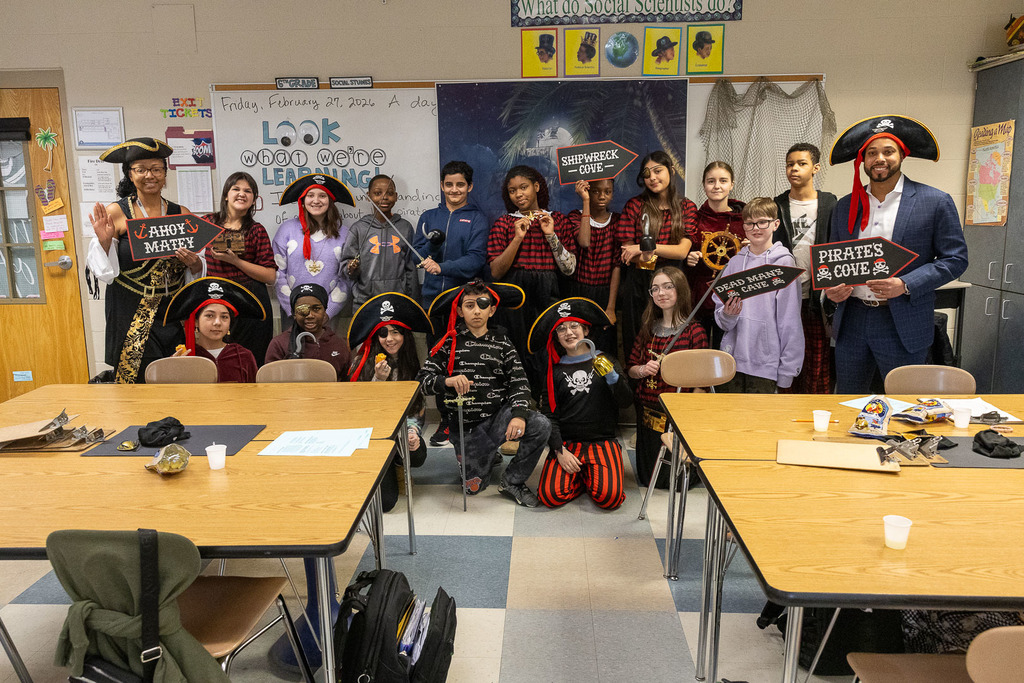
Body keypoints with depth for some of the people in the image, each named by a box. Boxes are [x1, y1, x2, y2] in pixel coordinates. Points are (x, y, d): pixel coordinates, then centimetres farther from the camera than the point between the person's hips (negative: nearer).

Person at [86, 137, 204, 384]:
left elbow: (199, 271, 11)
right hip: (131, 316, -2)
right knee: (139, 382, -5)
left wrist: (194, 263, -9)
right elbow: (106, 273, 0)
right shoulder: (115, 213, 0)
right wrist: (104, 241, -16)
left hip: (174, 316, 2)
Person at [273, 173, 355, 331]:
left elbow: (346, 279, 2)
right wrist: (293, 311, -6)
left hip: (329, 314, 0)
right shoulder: (287, 228, 4)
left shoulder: (343, 233, 3)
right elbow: (278, 273, 2)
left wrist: (327, 313, -7)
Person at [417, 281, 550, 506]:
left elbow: (519, 382, -3)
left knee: (540, 425, -27)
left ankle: (512, 480, -4)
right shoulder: (449, 343, 2)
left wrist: (519, 414, -21)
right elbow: (422, 380, -4)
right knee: (474, 486, -1)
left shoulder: (501, 343, 6)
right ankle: (487, 458, 36)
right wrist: (447, 381, -26)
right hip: (465, 426, 0)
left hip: (499, 416, 1)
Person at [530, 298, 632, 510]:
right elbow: (549, 415, 4)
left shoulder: (604, 361, 7)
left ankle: (590, 476, 10)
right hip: (566, 443, 1)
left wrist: (612, 376, -21)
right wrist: (560, 451, -9)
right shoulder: (555, 370, 9)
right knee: (550, 496, -21)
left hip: (603, 442, -1)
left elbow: (625, 401, -2)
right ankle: (579, 477, 9)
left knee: (609, 498, -22)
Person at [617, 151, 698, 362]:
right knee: (635, 344, 6)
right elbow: (627, 252, -2)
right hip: (638, 283, 0)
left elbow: (682, 251, -6)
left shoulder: (687, 207, 5)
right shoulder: (634, 205, 3)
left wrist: (644, 248, -17)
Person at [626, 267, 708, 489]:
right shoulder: (648, 328, 4)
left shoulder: (694, 331, -12)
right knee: (647, 478, 14)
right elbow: (630, 368, 11)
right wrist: (643, 370, -12)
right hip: (646, 411, 5)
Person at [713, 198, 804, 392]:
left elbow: (790, 321, -4)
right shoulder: (736, 262, 8)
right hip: (732, 358, 3)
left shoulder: (784, 262, -3)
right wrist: (727, 314, -12)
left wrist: (786, 369, -6)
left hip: (766, 361, -3)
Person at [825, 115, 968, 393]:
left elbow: (955, 258, -2)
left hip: (903, 327, -3)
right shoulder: (845, 206, 10)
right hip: (851, 321, 4)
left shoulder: (935, 202, -2)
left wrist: (905, 285, -16)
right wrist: (831, 288, -5)